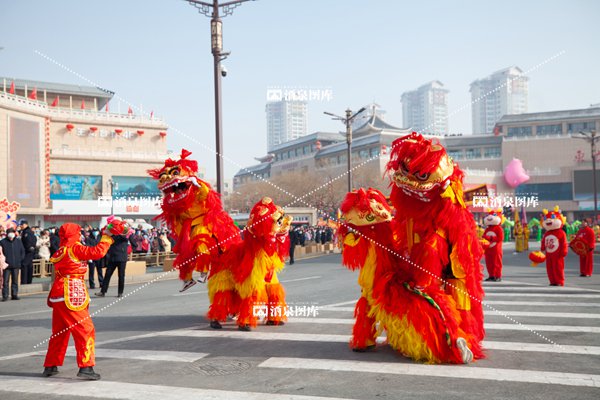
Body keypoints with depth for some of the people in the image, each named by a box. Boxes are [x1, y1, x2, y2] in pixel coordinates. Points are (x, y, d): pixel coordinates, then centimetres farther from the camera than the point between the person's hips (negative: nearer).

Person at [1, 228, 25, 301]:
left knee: (15, 281, 9)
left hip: (16, 265, 3)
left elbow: (22, 251, 13)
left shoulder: (18, 241, 7)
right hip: (7, 265, -2)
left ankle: (15, 295, 16)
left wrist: (21, 260, 3)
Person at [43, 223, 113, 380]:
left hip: (57, 296, 9)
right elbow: (97, 252, -16)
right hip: (72, 296, -9)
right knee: (85, 330, -5)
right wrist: (106, 238, -2)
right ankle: (86, 367, -9)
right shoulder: (74, 248, -10)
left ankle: (50, 366, 27)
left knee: (59, 332, 19)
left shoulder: (60, 253, 15)